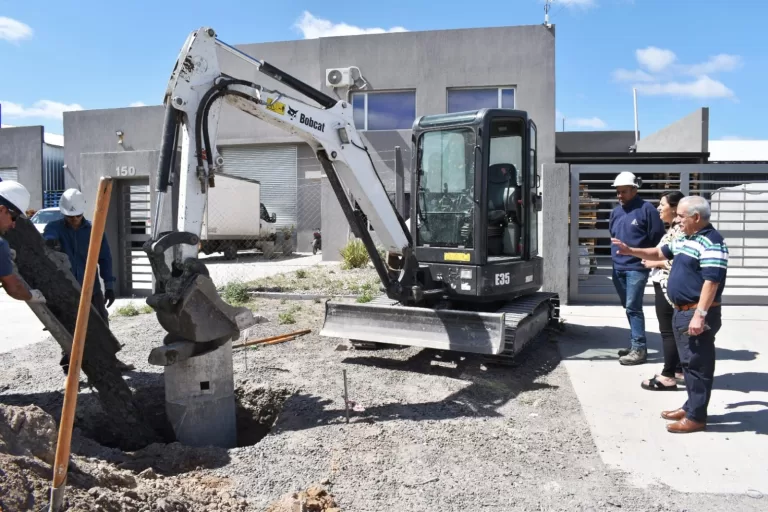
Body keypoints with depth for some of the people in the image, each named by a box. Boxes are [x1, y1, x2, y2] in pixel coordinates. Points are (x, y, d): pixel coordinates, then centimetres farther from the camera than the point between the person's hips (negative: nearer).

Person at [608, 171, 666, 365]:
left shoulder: (646, 209, -9)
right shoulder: (616, 211, 11)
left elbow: (657, 239, -8)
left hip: (637, 268, -7)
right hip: (618, 268, 7)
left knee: (633, 308, -8)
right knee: (628, 308, 14)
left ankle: (639, 349, 0)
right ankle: (635, 344, 24)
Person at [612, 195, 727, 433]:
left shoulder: (711, 243, -18)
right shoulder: (684, 240, 13)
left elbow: (711, 282, -24)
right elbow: (659, 253, 26)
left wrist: (700, 315, -27)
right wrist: (630, 251, 12)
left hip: (698, 314, -10)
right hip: (682, 311, 10)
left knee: (698, 364, -2)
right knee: (689, 363, 17)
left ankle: (696, 417, 7)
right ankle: (691, 407, 29)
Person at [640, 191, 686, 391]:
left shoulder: (680, 230, -18)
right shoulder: (674, 228, 14)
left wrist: (655, 263, -13)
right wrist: (654, 259, 7)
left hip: (668, 286, -10)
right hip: (666, 285, 10)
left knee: (668, 331, -4)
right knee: (675, 329, 15)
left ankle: (668, 376, 4)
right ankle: (679, 371, 24)